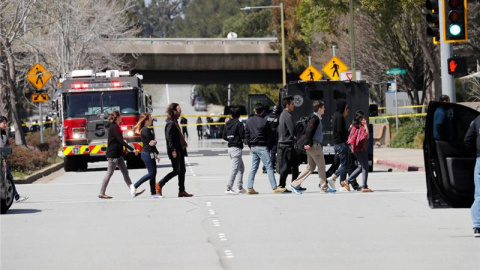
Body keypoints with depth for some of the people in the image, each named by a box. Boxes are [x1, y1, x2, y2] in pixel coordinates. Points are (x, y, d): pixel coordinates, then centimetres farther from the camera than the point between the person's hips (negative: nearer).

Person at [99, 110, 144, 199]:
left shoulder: (115, 127, 14)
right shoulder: (114, 127, -17)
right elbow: (120, 141, -23)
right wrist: (132, 149, -25)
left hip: (117, 154, 10)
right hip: (113, 154, -10)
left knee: (125, 172, 6)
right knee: (109, 173, -4)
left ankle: (133, 191, 4)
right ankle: (102, 193, 2)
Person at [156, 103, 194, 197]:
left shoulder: (175, 122, 15)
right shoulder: (171, 123, -16)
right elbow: (169, 137, -22)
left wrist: (183, 143, 16)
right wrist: (173, 150, -25)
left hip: (180, 150, 10)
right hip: (175, 151, -10)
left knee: (182, 170, 9)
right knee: (176, 171, -7)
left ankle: (182, 191, 12)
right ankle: (159, 185, 1)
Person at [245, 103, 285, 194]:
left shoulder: (249, 121, 6)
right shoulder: (263, 121, -11)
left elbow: (247, 135, 11)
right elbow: (269, 136, -6)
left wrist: (250, 147, 16)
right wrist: (269, 145, 6)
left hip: (253, 147, 6)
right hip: (262, 147, -6)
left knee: (254, 168, 11)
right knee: (269, 167, -5)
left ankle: (249, 188, 7)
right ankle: (275, 188, -6)